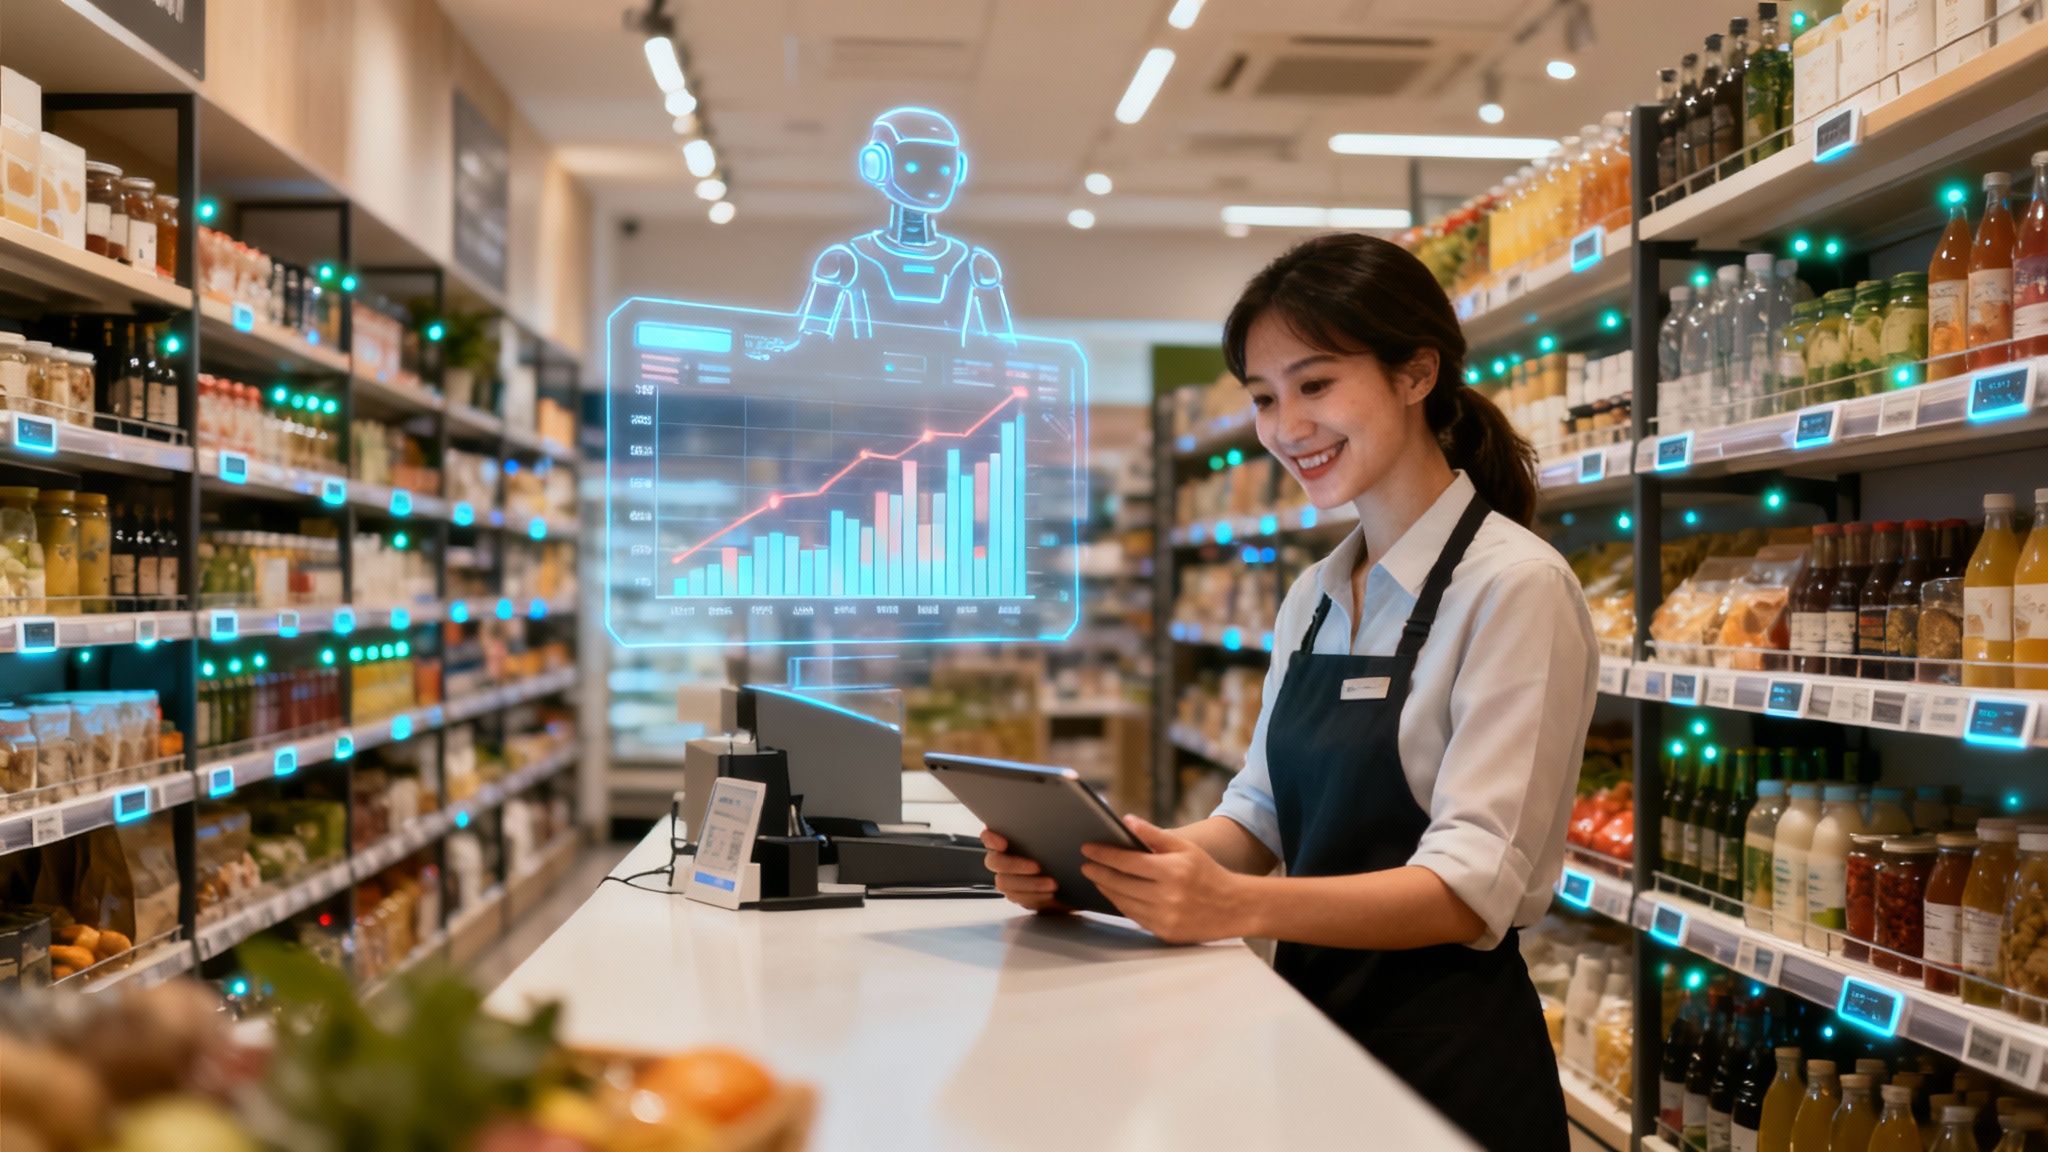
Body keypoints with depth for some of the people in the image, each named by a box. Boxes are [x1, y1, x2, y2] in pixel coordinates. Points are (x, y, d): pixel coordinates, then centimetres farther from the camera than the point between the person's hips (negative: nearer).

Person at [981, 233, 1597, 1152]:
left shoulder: (1516, 586, -15)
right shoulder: (1311, 599, 8)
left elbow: (1475, 883, -21)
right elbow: (1263, 812, 8)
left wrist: (1241, 906, -35)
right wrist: (1094, 871, -9)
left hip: (1449, 1060, -6)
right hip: (1314, 1035, 6)